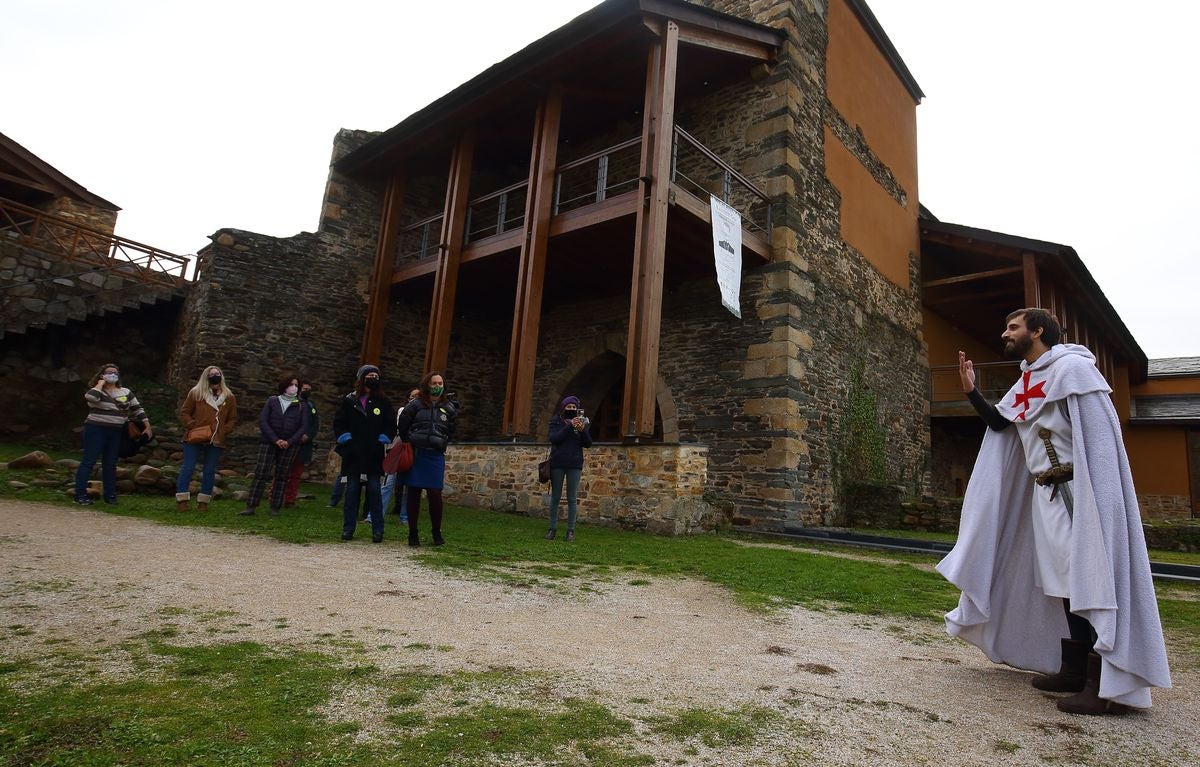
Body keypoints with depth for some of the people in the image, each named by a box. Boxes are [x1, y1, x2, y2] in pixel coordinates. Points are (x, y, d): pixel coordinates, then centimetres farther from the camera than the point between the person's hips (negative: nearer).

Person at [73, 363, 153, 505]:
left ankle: (110, 495, 17)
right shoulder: (97, 391, -5)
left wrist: (147, 426, 9)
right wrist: (100, 384, -14)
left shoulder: (125, 392, 9)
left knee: (110, 464, 11)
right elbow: (90, 397, -29)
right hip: (96, 430, -5)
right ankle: (80, 494, 3)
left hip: (115, 433, 5)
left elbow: (137, 409, 13)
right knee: (88, 462, -2)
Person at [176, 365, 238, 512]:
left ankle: (203, 502, 14)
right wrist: (193, 426, -9)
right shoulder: (196, 393, 2)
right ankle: (181, 500, 6)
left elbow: (233, 419, 12)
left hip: (216, 441, 2)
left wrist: (223, 432, -3)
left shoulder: (229, 397, 7)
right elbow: (184, 413, 5)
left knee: (209, 471, 5)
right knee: (188, 468, -2)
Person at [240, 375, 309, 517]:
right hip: (268, 442, 0)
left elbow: (304, 427, 1)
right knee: (260, 474, -5)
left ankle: (275, 508, 6)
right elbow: (262, 421, -1)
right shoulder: (272, 401, 7)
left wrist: (289, 442, -12)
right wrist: (275, 440, -12)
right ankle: (250, 507, -4)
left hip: (290, 445, 1)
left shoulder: (301, 406, 8)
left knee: (281, 476, 2)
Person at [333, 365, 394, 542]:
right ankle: (348, 528, 13)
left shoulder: (383, 402, 6)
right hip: (353, 455, 0)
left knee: (374, 491, 1)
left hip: (374, 456, 0)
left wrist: (382, 440, -3)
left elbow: (391, 425, 8)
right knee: (352, 491, 5)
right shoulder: (349, 400, 5)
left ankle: (377, 530, 6)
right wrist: (346, 439, -3)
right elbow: (338, 422, 7)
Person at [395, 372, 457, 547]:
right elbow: (402, 424, 8)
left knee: (435, 494, -4)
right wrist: (409, 443, 9)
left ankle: (437, 533, 13)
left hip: (436, 455, 1)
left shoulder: (449, 408, 8)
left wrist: (441, 444, 7)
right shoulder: (416, 405, 3)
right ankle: (412, 534, 14)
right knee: (413, 493, 4)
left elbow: (451, 431, 14)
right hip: (415, 453, 0)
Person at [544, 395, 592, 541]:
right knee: (555, 497, 5)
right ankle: (553, 528, 12)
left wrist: (582, 430, -17)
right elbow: (554, 438, -13)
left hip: (574, 465, 0)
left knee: (572, 499, 2)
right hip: (557, 464, 0)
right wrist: (569, 426, -21)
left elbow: (588, 444, 1)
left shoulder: (581, 422, 7)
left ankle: (571, 530, 6)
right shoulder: (556, 421, 3)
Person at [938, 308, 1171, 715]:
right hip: (1046, 493, 9)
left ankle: (1105, 684, -1)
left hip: (1078, 490, -9)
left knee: (1089, 577, -8)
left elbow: (1100, 433, -16)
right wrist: (971, 390, 3)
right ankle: (1074, 670, 21)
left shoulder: (1072, 367, -10)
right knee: (1064, 580, 12)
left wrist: (1092, 496, -22)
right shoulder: (1025, 382, 16)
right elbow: (998, 423, 14)